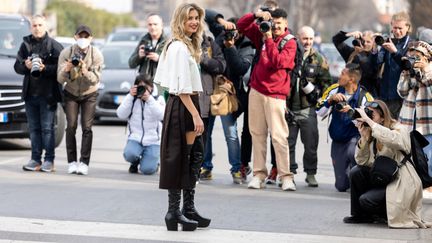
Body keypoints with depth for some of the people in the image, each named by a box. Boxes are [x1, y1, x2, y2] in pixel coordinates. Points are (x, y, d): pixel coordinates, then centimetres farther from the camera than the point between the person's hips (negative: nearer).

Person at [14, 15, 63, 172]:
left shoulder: (54, 45, -3)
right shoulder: (26, 44, 11)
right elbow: (17, 66, 9)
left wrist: (45, 68, -23)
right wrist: (25, 66, -11)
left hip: (48, 93, -5)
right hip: (30, 93, 5)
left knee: (47, 128, -4)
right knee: (33, 128, 7)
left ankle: (49, 160, 1)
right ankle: (36, 160, 11)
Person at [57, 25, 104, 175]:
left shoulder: (96, 55, -16)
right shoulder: (66, 53, -15)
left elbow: (96, 79, -21)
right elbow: (60, 79, -17)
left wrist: (86, 72, -40)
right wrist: (66, 70, -38)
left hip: (89, 94, 0)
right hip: (71, 94, 0)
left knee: (87, 128, -11)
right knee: (71, 126, -10)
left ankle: (84, 162, -11)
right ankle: (72, 162, -6)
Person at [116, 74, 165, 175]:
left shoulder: (158, 99, 3)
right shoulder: (132, 99, 8)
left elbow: (161, 115, -14)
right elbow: (121, 114, -4)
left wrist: (149, 99, -19)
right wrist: (130, 96, -9)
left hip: (153, 141, -1)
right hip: (135, 138, 1)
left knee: (147, 170, -16)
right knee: (129, 154, -32)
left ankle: (154, 161, 23)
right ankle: (135, 162, 8)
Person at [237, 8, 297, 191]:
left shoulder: (290, 42, -3)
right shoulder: (263, 34, 11)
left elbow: (278, 62, -17)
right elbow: (241, 26, 13)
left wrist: (269, 39, -18)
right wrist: (256, 15, -3)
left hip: (275, 94, -5)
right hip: (256, 90, 5)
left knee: (278, 136, -9)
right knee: (257, 133, 4)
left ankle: (286, 177, -7)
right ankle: (259, 174, 7)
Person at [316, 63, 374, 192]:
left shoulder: (365, 97, -16)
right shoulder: (334, 90, -4)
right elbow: (319, 112, -6)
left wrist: (351, 112, -32)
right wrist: (331, 100, -22)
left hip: (355, 138, -4)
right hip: (337, 141, 4)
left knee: (352, 152, -42)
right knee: (341, 186, 1)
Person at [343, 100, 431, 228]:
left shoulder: (400, 130, -12)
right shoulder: (372, 134, 5)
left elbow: (391, 139, -39)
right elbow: (362, 162, 0)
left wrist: (368, 120, -34)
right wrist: (364, 137, -13)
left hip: (402, 184, -7)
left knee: (366, 200, -21)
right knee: (355, 172, -14)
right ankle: (360, 214, 2)